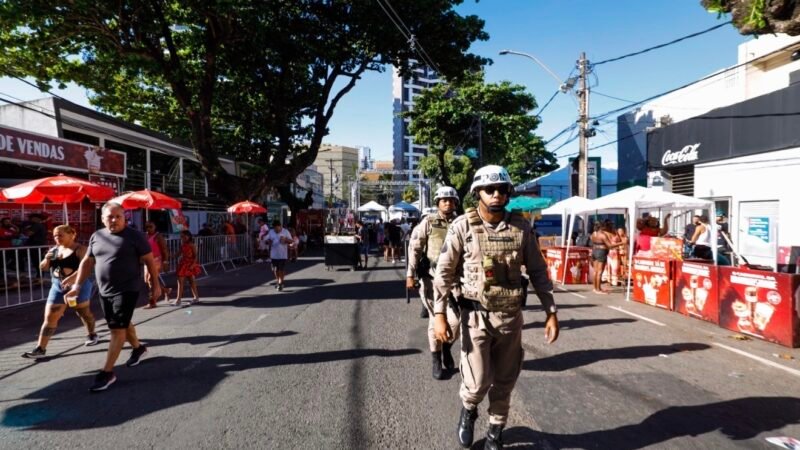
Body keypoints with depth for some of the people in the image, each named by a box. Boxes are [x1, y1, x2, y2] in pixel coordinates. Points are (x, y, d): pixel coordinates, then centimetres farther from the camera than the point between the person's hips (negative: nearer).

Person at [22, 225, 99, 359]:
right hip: (57, 287, 5)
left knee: (83, 313, 12)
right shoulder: (54, 250, 8)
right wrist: (47, 259, -10)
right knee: (49, 317, 1)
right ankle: (40, 349, 3)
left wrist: (72, 277, -41)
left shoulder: (80, 249, -12)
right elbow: (42, 267, 13)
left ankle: (91, 335, 35)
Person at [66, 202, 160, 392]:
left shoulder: (135, 236, -10)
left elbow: (149, 260, -7)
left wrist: (155, 284, -6)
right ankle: (138, 348, 45)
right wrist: (77, 286, 8)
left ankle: (107, 372, 1)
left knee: (117, 329, -6)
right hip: (104, 291, 6)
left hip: (127, 290, -6)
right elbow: (87, 262, 13)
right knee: (122, 324, 21)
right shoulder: (96, 237, 6)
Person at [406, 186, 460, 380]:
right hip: (432, 278, -1)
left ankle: (447, 348, 29)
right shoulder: (428, 222, 0)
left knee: (455, 320, -3)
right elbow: (414, 249, 0)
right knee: (436, 320, 6)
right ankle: (436, 360, 24)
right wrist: (410, 275, -5)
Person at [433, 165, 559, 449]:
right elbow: (444, 272, -6)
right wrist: (439, 315, -11)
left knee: (504, 382, 13)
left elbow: (537, 271, 6)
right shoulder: (462, 226, -8)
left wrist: (551, 312, 3)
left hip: (511, 316, 3)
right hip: (476, 315, -2)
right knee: (478, 382, -2)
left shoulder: (520, 227, -1)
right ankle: (468, 409, 34)